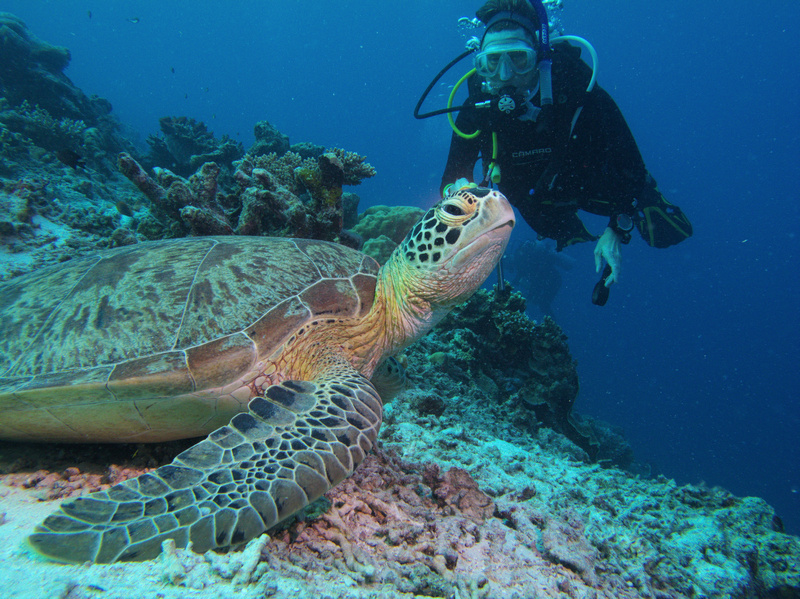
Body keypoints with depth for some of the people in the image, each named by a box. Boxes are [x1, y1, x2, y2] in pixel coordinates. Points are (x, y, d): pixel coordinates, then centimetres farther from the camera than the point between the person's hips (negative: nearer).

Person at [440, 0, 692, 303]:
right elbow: (451, 179, -22)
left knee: (669, 233, 5)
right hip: (537, 197, 2)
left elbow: (629, 162, -27)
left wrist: (617, 230, -32)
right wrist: (457, 188, -46)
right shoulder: (477, 110, -28)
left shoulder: (575, 89, -34)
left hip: (593, 181, -1)